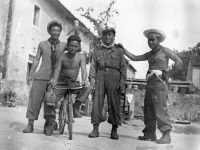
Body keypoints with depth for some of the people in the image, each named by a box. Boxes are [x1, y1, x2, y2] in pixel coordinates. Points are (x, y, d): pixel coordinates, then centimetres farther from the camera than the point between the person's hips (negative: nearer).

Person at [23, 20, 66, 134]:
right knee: (35, 98, -8)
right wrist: (30, 74, 8)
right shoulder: (42, 44, 11)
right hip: (41, 76, 0)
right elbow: (36, 60, 12)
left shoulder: (63, 45, 10)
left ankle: (48, 123, 16)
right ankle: (30, 124, -1)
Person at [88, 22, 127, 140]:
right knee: (97, 102, -5)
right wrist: (92, 79, -4)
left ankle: (114, 130, 9)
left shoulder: (119, 50, 12)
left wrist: (122, 81, -4)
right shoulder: (97, 51, 15)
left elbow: (123, 67, 7)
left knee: (114, 103, -1)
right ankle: (95, 129, 2)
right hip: (100, 78, 1)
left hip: (114, 79, -1)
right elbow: (93, 66, 9)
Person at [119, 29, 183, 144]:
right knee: (148, 108, 3)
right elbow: (134, 58, 22)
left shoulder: (165, 50, 3)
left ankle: (166, 135, -17)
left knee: (160, 108, -16)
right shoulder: (149, 54, 23)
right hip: (150, 82, 8)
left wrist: (169, 75, -5)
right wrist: (123, 49, 16)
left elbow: (179, 62, -4)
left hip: (160, 81, -7)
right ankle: (150, 133, 8)